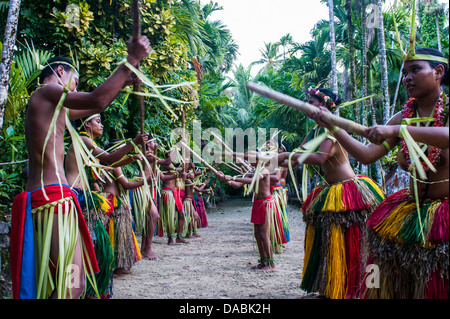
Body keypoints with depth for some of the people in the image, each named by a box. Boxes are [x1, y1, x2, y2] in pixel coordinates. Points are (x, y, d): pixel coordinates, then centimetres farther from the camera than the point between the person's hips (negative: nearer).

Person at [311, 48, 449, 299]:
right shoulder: (403, 117, 7)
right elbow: (367, 155, 1)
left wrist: (395, 130, -40)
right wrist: (333, 127, -7)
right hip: (410, 210, 4)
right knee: (395, 285, 5)